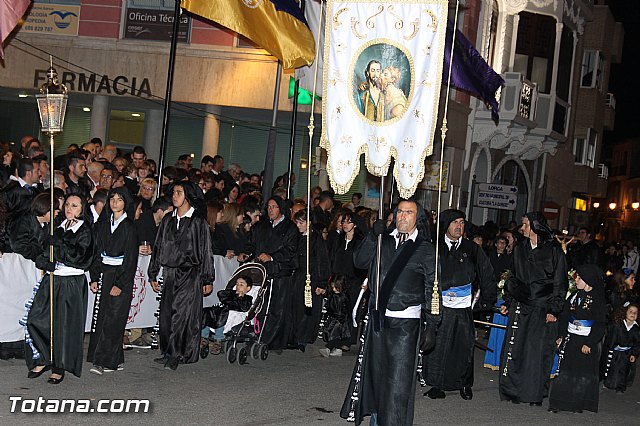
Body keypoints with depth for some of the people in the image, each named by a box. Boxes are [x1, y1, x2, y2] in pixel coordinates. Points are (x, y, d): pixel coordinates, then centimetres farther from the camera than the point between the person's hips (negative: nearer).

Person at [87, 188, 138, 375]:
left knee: (112, 319, -7)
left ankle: (104, 361, -6)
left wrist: (120, 284, -14)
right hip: (104, 273, 6)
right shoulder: (103, 224, 11)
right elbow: (97, 252, 14)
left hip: (121, 275, -6)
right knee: (100, 316, 4)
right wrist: (94, 278, 5)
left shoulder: (129, 227, -6)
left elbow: (130, 259, -9)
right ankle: (116, 360, 12)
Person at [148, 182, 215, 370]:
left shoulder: (198, 223, -2)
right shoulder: (168, 221, 12)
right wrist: (153, 275, 15)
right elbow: (158, 248, 17)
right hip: (170, 273, 5)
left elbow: (206, 252, 0)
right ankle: (171, 353, 13)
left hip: (190, 273, -5)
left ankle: (174, 355, -8)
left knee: (181, 313, -11)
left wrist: (208, 280, -1)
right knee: (166, 314, 3)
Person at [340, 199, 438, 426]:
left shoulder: (425, 249, -1)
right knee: (375, 371, 14)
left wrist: (431, 326, -5)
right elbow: (359, 261, 4)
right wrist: (373, 236, -7)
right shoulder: (383, 241, 11)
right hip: (377, 317, 5)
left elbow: (431, 290, 0)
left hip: (406, 322, -4)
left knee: (399, 378, -8)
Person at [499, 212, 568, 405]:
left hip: (543, 308, -4)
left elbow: (560, 282, -3)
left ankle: (535, 394, 10)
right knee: (514, 347, -1)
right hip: (520, 306, 4)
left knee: (540, 350, -1)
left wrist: (554, 309, -8)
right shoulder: (520, 249, 12)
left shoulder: (554, 250, -3)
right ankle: (512, 390, 9)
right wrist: (507, 302, 13)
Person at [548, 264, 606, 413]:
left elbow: (600, 325, -10)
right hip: (570, 340, 5)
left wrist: (589, 343, -14)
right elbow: (564, 317, 12)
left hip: (586, 341, -5)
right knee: (564, 371, 4)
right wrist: (561, 336, 2)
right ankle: (558, 403, 8)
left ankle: (578, 404, 14)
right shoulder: (574, 297, 8)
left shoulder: (598, 300, -8)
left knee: (583, 374, 3)